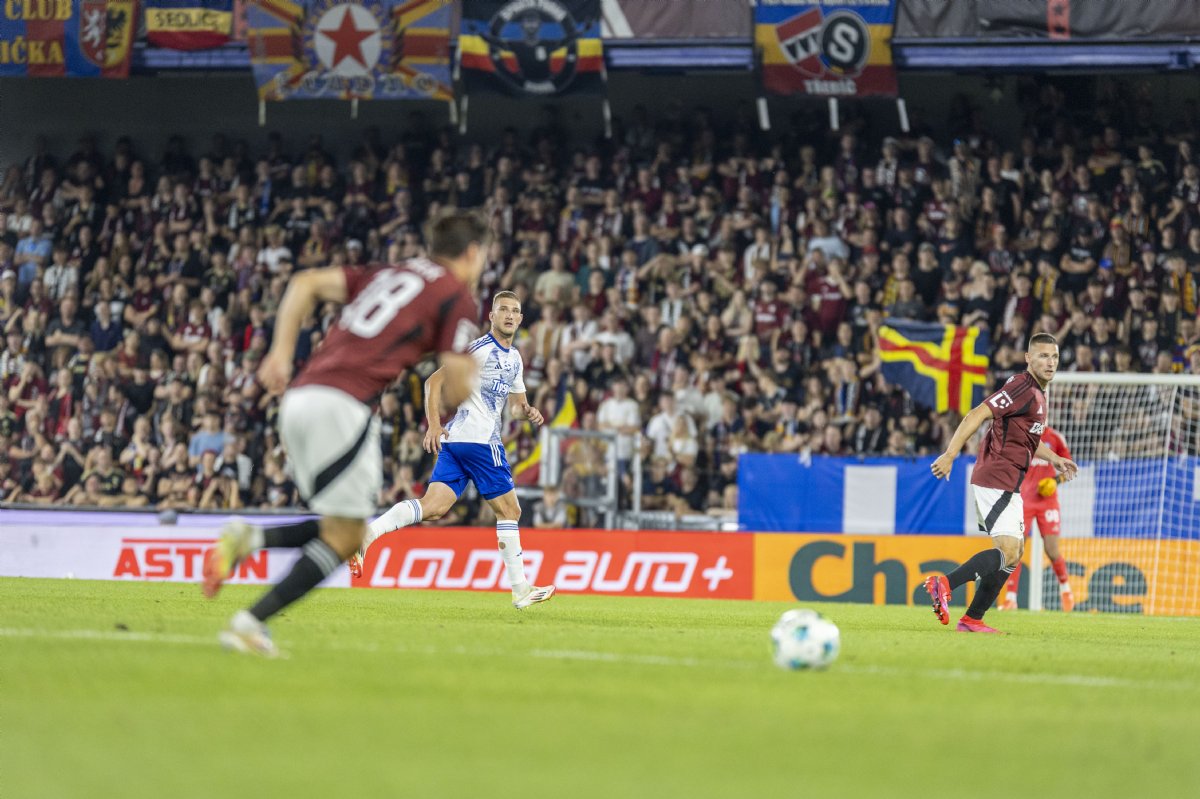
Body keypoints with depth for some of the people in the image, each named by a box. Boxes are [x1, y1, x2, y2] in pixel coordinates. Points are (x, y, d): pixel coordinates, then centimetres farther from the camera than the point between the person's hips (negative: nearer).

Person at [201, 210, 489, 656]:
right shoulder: (456, 294, 4)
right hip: (342, 405, -8)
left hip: (300, 398, 8)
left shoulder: (386, 275, 25)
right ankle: (250, 623, -12)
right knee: (345, 539, -2)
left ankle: (249, 539, -4)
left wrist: (282, 351, 12)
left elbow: (306, 283, 16)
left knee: (341, 530, 16)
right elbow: (457, 385, -1)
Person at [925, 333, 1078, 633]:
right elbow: (977, 415, -21)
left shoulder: (1036, 392, 18)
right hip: (997, 480, -10)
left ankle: (972, 619, 13)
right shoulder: (1022, 388, -13)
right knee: (1008, 551, -20)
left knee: (1013, 552, 12)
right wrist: (950, 455, -27)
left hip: (1007, 482, 10)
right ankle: (944, 584, -22)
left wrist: (1053, 459, 29)